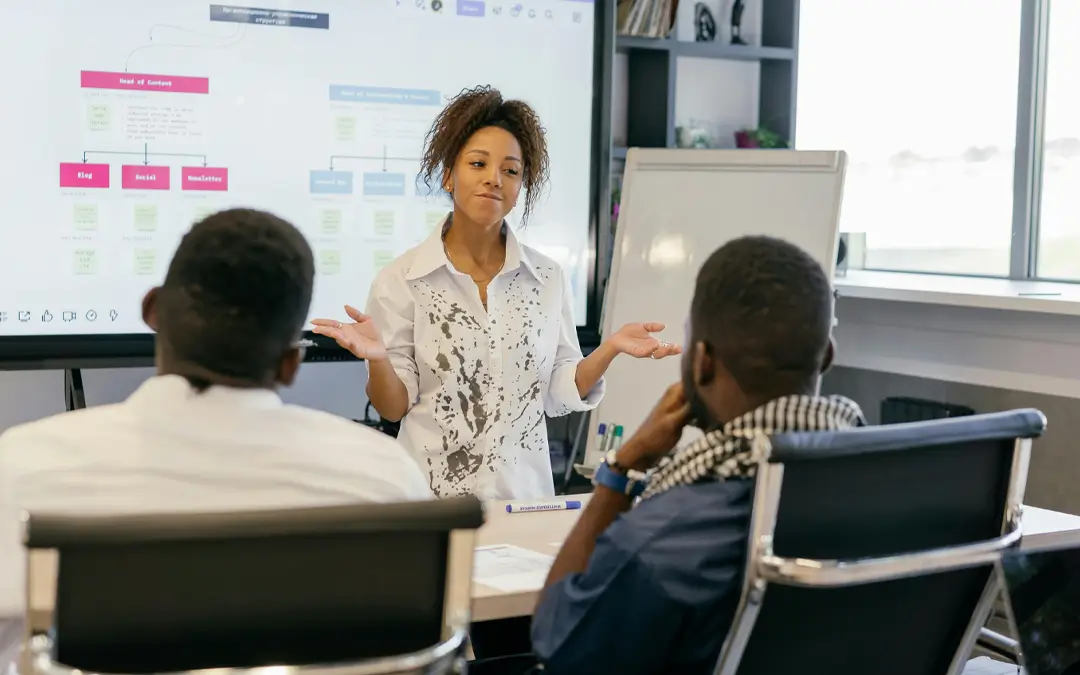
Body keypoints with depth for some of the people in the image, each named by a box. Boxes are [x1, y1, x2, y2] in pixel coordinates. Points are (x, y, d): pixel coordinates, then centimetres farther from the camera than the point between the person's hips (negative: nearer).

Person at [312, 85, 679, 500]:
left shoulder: (548, 278, 2)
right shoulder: (401, 280, -6)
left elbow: (559, 397, 5)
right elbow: (394, 407, -4)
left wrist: (609, 350, -10)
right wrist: (377, 359, -22)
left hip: (523, 491, 2)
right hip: (432, 495, -2)